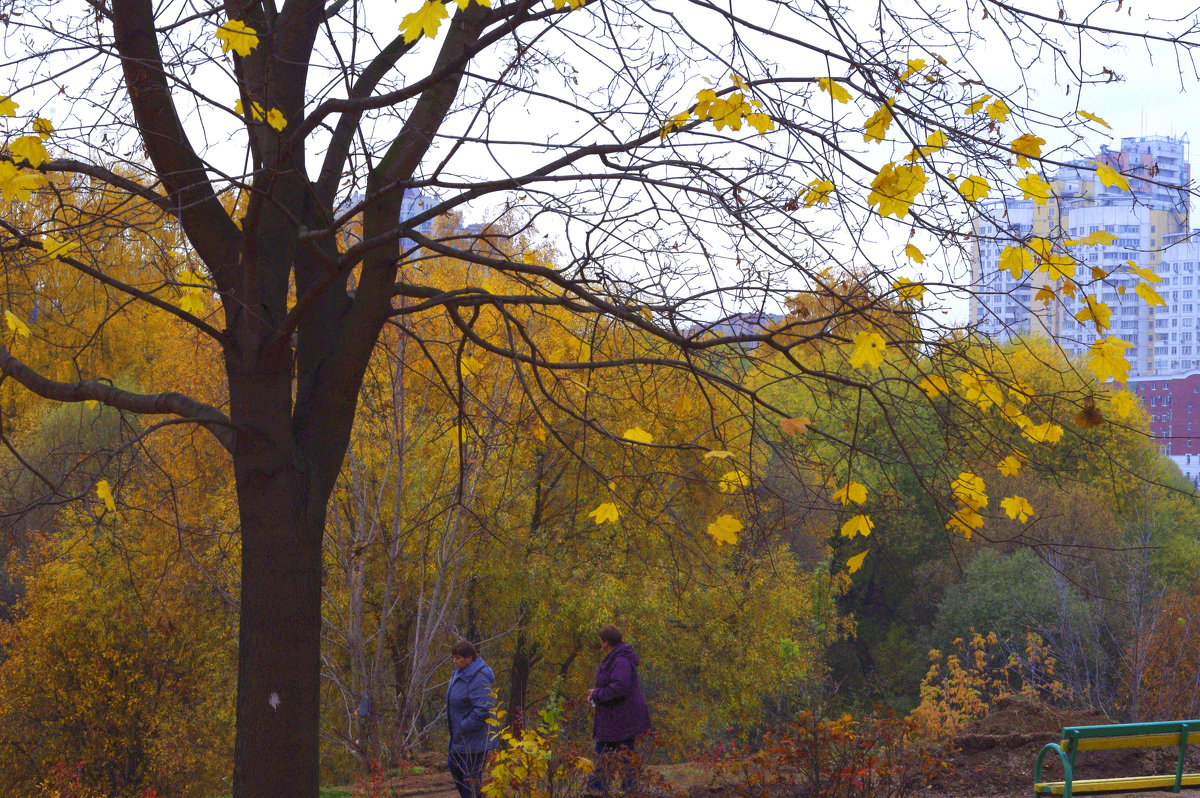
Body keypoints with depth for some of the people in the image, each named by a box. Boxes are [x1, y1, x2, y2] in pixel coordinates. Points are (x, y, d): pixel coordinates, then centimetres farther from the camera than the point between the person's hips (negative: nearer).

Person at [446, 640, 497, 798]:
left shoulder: (478, 678, -25)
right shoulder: (459, 672, 6)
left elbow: (483, 710, -30)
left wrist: (463, 727, -22)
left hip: (474, 741, -10)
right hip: (460, 735, 10)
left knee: (470, 778, -4)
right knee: (454, 766, 23)